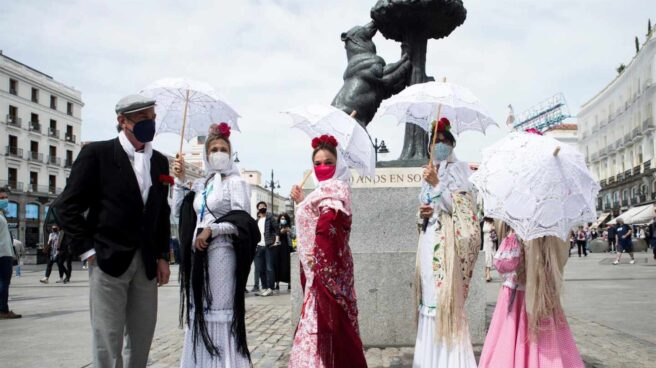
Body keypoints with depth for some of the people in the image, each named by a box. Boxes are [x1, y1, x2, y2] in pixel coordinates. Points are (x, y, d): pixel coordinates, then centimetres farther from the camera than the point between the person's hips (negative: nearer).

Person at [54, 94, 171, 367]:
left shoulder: (159, 161, 10)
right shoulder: (97, 153, -5)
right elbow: (67, 206, -5)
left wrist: (162, 257, 9)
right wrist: (88, 250, -9)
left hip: (147, 264, 5)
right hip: (108, 261, -5)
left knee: (141, 340, 10)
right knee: (107, 343, 0)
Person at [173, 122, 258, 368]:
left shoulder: (235, 182, -3)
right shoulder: (200, 184, 15)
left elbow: (242, 221, -10)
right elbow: (180, 211, 14)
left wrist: (211, 230, -15)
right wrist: (180, 180, 9)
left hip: (221, 252, -6)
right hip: (198, 252, 7)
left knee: (220, 310, -5)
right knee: (199, 311, 9)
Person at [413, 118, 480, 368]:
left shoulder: (457, 170, 0)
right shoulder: (430, 172, 20)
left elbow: (459, 207, -11)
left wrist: (436, 183, -16)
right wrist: (422, 213, 3)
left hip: (447, 240, -7)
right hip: (429, 238, 7)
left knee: (446, 296, -11)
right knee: (429, 296, 6)